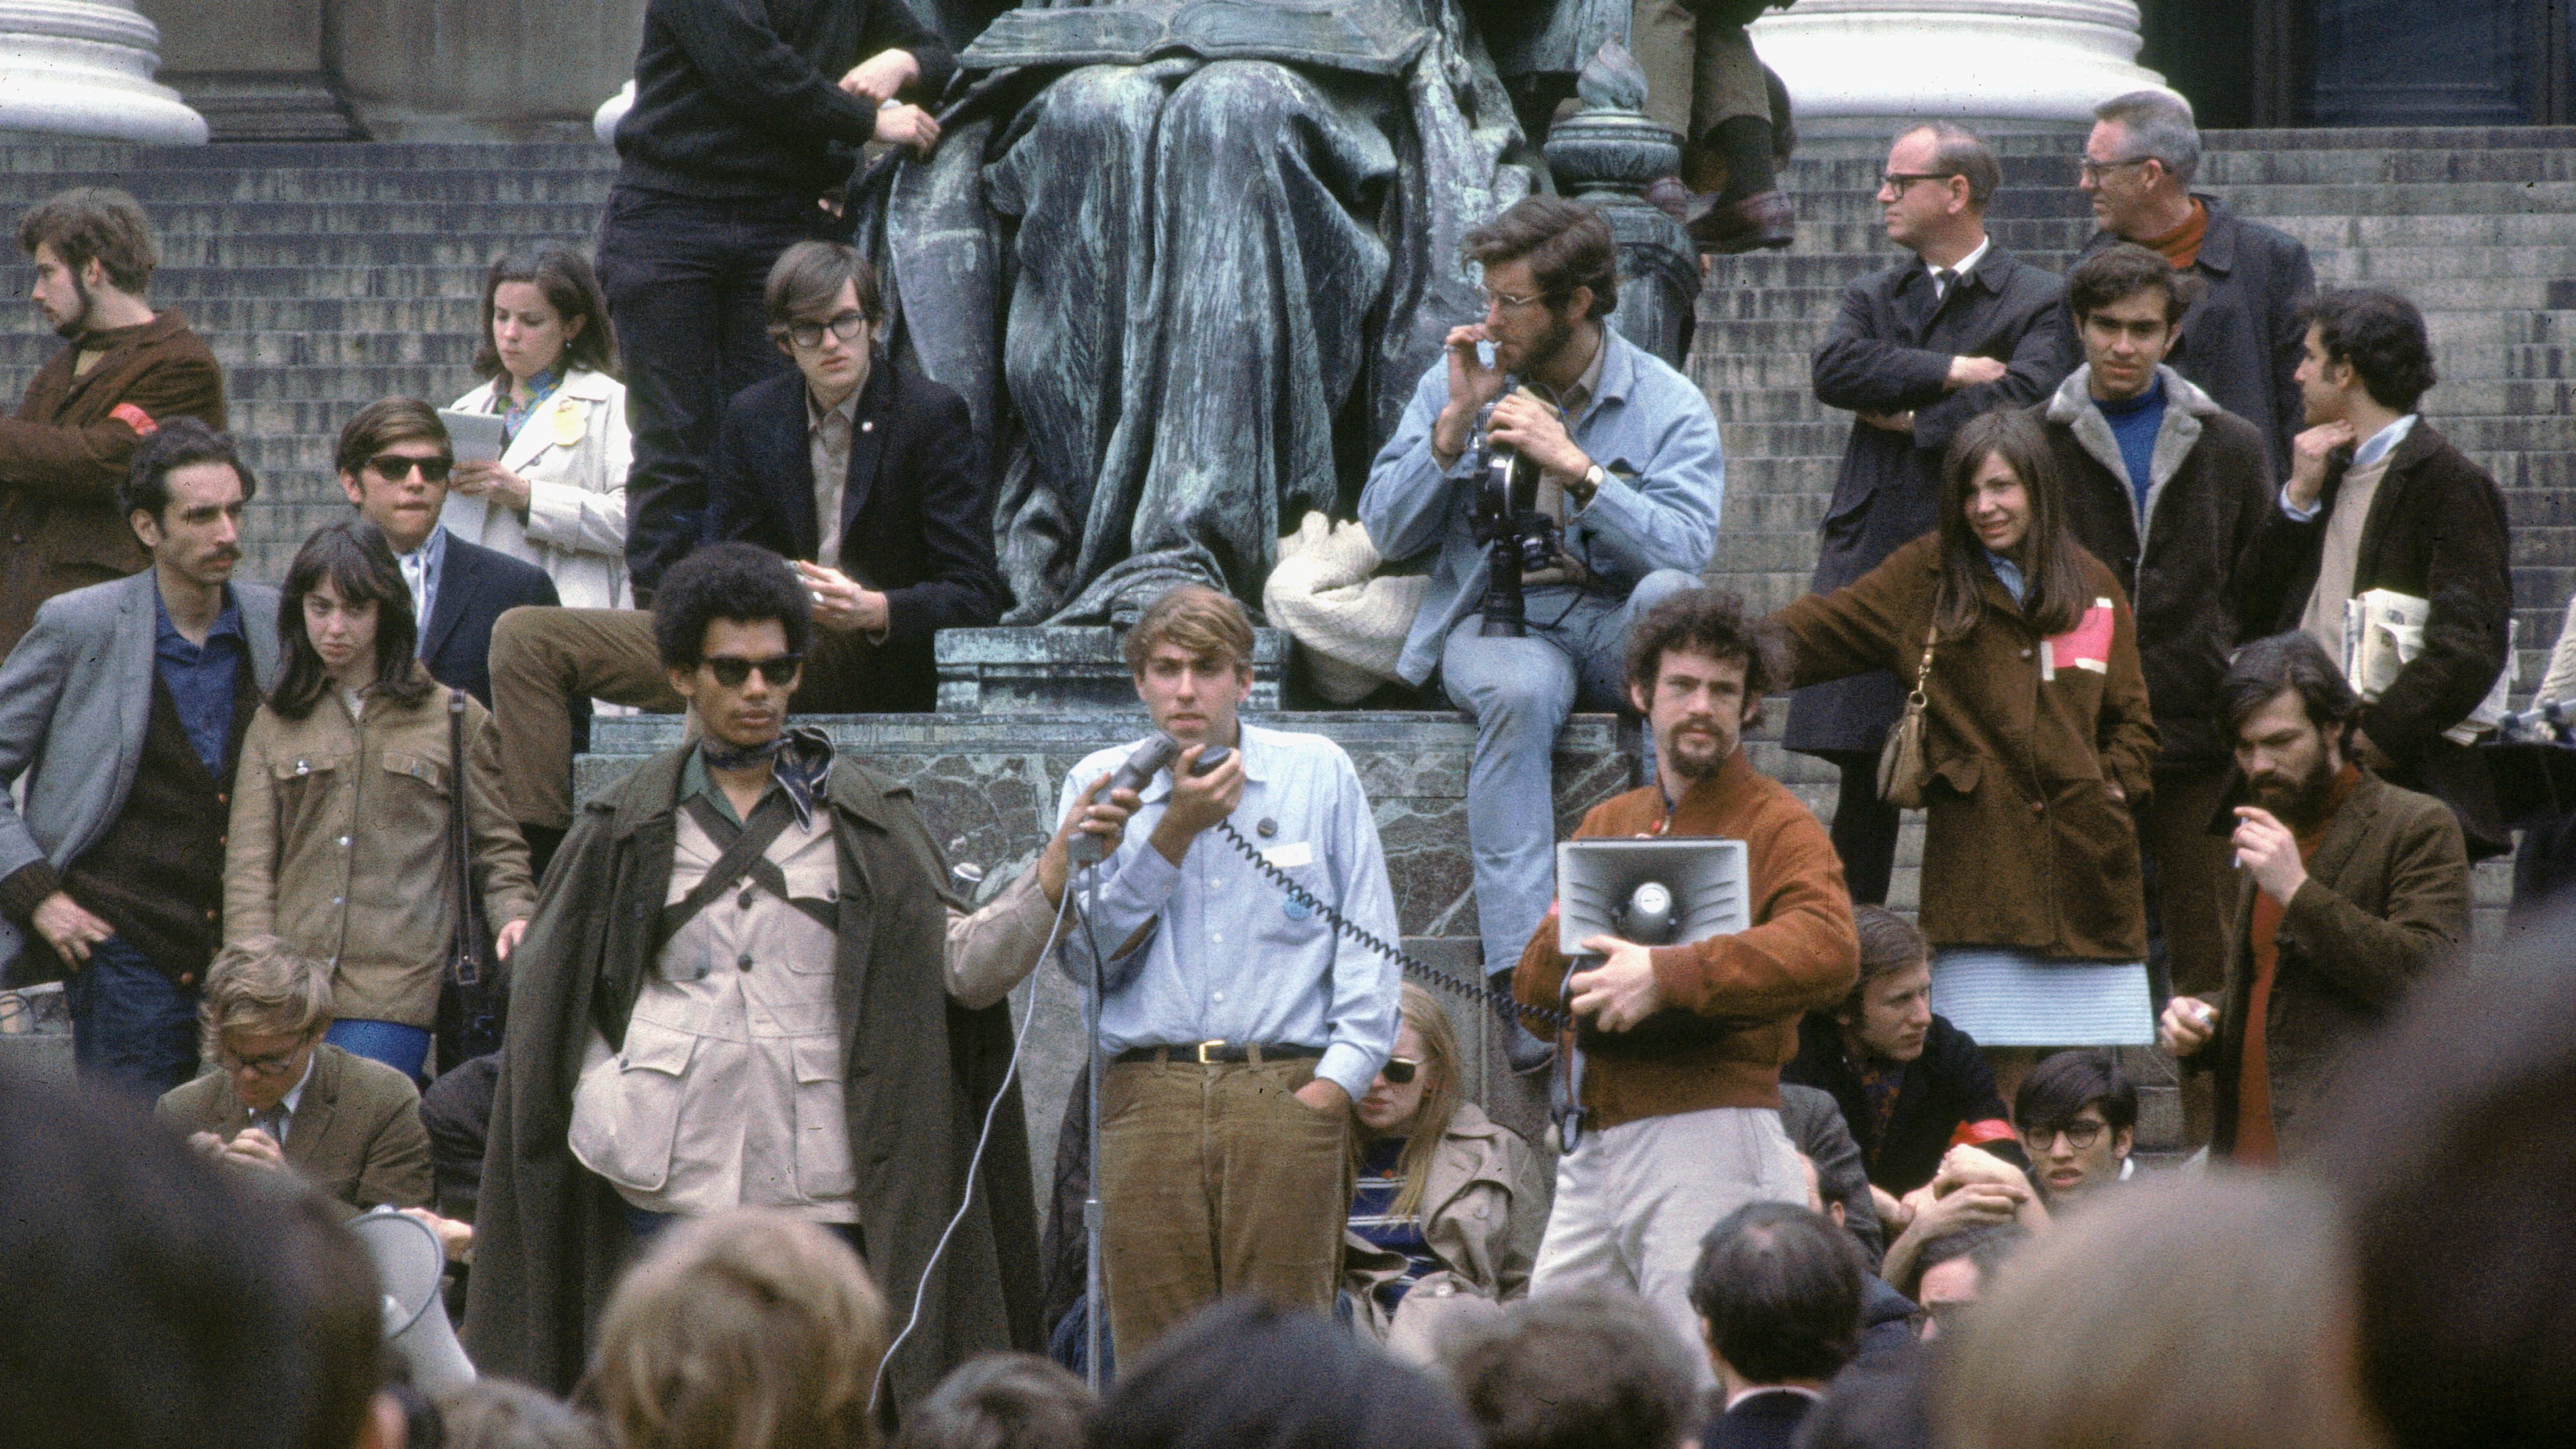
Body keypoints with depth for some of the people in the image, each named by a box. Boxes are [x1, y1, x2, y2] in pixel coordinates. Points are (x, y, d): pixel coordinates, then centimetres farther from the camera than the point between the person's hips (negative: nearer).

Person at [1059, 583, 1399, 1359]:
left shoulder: (1319, 773, 11)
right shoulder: (1101, 785, 12)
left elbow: (1370, 945, 9)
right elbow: (1085, 955, 3)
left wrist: (1336, 1080, -3)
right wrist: (1175, 830, -3)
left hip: (1288, 1095, -1)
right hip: (1147, 1100, 1)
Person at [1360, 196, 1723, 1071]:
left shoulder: (1668, 406, 1)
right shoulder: (1458, 379, 9)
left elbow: (1685, 551, -15)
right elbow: (1389, 533, 6)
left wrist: (1572, 464, -21)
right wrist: (1455, 425, -7)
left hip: (1615, 628, 0)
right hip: (1497, 620, 0)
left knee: (1670, 595, -37)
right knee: (1520, 692, -37)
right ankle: (1525, 980, -46)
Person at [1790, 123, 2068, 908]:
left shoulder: (2036, 302, 3)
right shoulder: (1873, 298, 18)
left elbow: (2022, 399, -14)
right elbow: (1836, 369, -2)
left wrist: (1911, 418, -5)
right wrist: (1953, 371, -9)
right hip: (1872, 554, 4)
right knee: (1863, 769, 3)